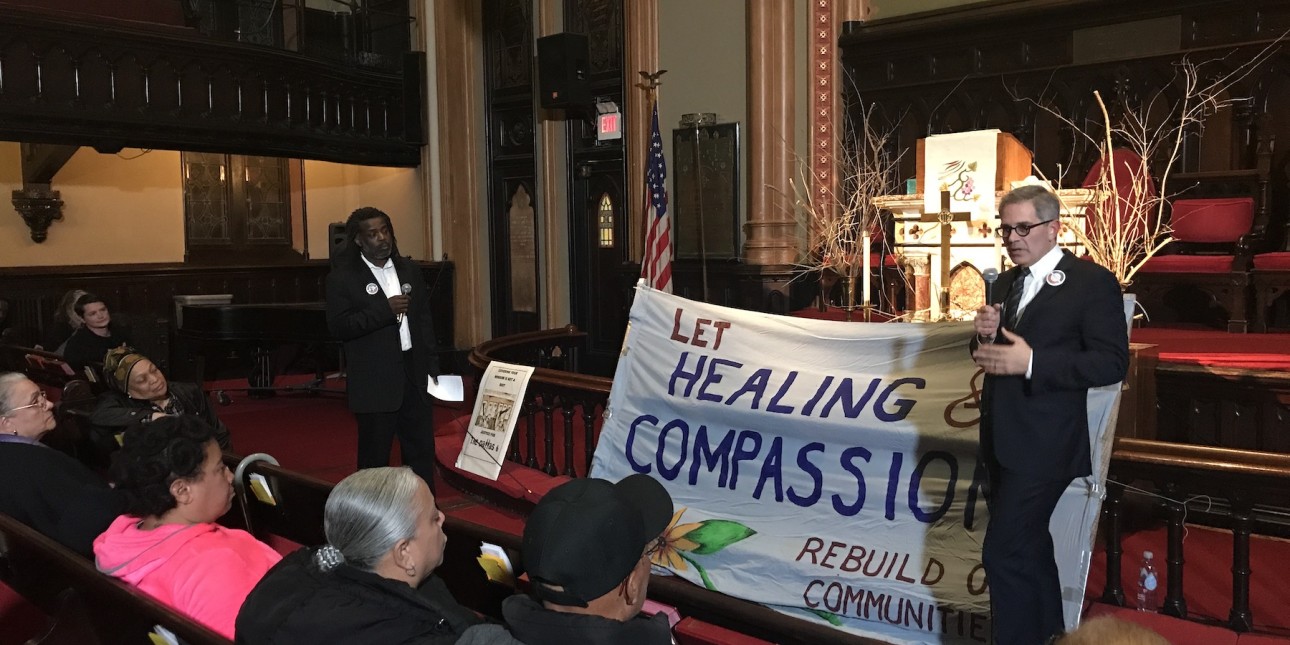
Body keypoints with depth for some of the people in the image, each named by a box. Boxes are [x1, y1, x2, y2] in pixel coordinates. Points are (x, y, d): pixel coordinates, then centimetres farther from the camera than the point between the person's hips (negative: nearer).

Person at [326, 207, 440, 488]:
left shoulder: (410, 270, 11)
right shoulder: (342, 277, -5)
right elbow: (339, 326, -14)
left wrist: (432, 367, 8)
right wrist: (384, 311, -21)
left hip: (414, 373, 5)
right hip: (374, 383, -4)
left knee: (422, 450, 10)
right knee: (375, 457, 4)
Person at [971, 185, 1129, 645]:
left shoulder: (1093, 282, -10)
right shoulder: (1006, 283, 12)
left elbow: (1112, 362, -17)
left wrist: (1030, 361, -25)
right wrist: (985, 336, -7)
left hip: (1043, 443, -8)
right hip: (1001, 439, 8)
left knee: (1004, 552, -10)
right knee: (1029, 547, 20)